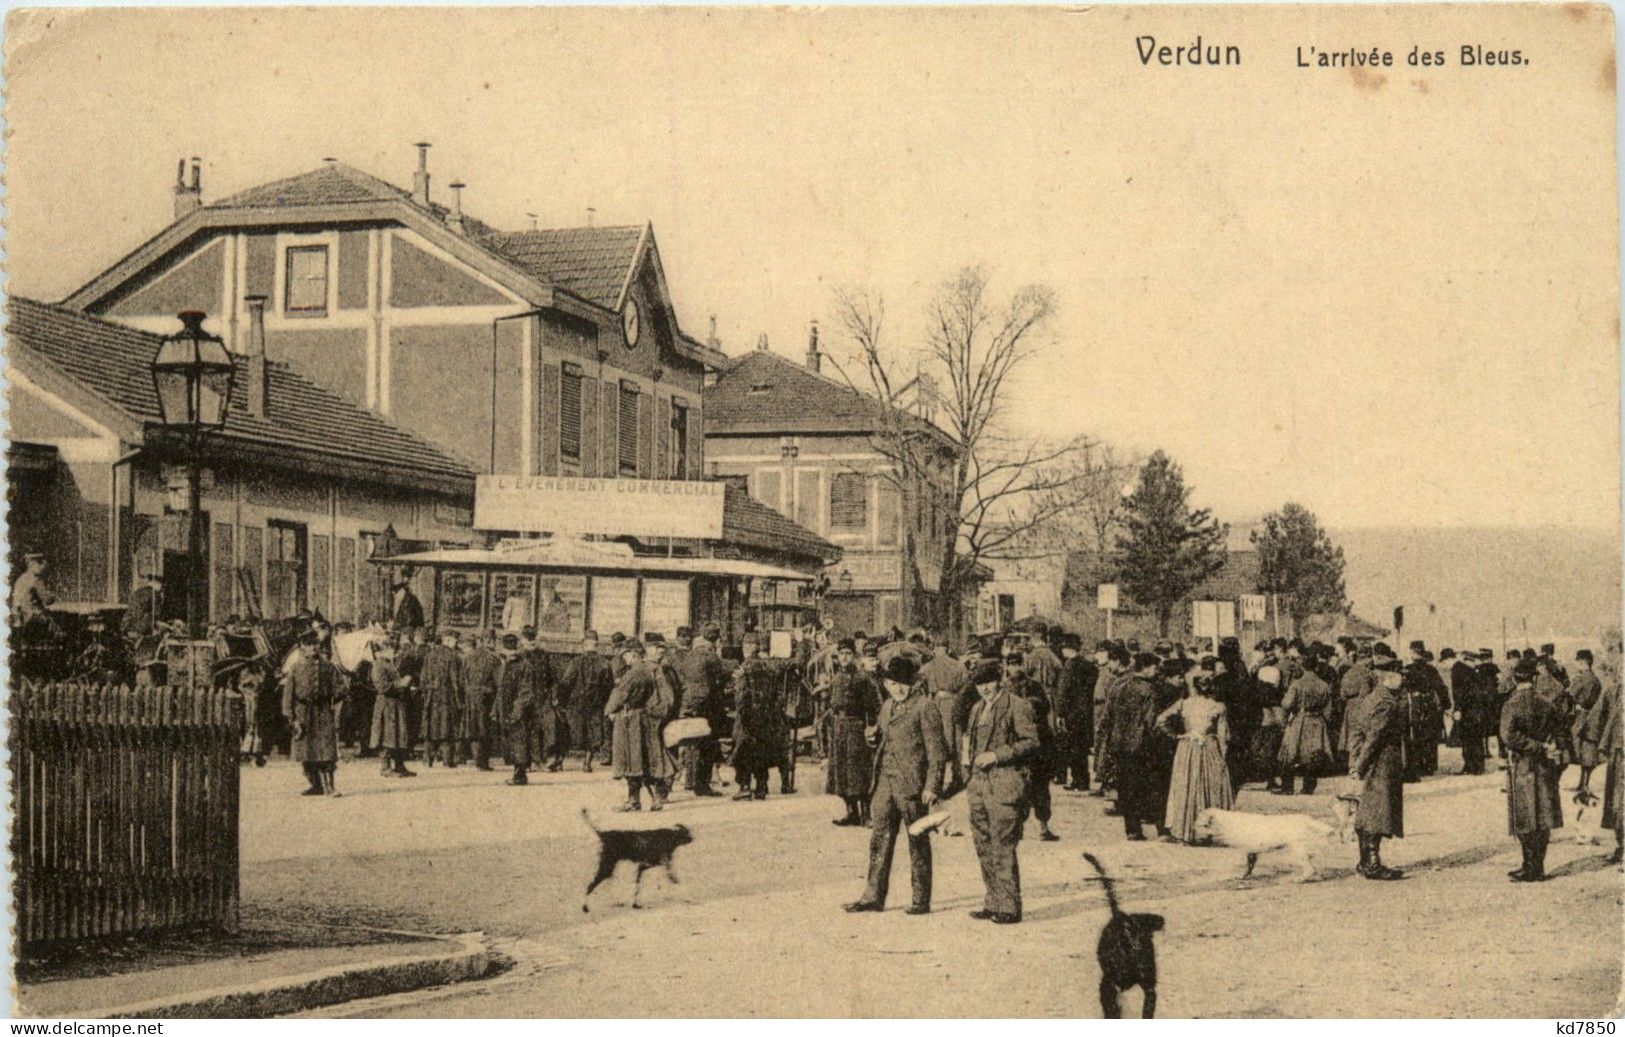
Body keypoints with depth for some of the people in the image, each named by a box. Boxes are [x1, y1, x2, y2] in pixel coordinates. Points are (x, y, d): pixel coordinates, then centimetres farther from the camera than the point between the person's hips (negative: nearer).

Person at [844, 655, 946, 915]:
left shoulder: (924, 706, -7)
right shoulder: (887, 706, 16)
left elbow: (936, 749, -9)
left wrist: (932, 786, -14)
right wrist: (874, 737, 2)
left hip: (912, 785, -7)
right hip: (884, 782, 7)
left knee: (918, 843, 3)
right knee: (879, 839, 7)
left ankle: (921, 900, 10)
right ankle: (873, 896, 12)